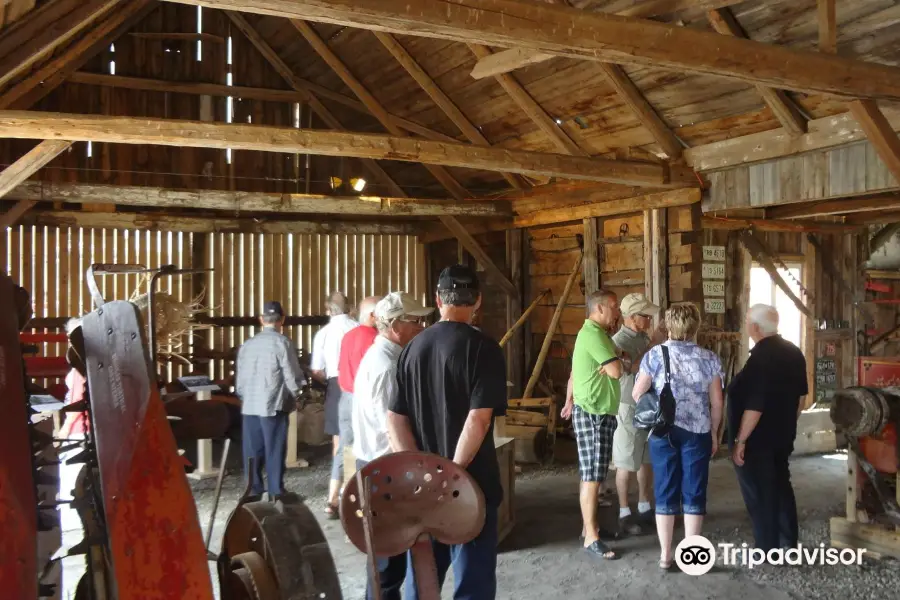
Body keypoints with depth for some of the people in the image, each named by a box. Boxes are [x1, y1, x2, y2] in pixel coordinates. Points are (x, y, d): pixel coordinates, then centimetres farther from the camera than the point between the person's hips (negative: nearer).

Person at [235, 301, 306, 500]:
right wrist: (294, 396, 9)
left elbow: (239, 377, 11)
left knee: (252, 452, 10)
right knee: (274, 451, 3)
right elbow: (293, 376, -8)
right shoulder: (282, 342, -8)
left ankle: (253, 491, 15)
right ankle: (275, 493, 7)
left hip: (249, 406, 5)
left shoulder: (247, 344, 8)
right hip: (273, 406, -4)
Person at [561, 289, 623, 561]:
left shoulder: (593, 333, 16)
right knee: (592, 477, -8)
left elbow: (578, 370, 22)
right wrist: (612, 362, -3)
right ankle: (591, 539, -4)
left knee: (593, 475, 15)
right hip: (592, 414, -10)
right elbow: (616, 371, -24)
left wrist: (571, 400, 26)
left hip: (599, 412, 10)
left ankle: (589, 526, 23)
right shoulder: (593, 334, -18)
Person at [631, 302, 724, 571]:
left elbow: (637, 394, -2)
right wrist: (714, 432, 13)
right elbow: (717, 402, -1)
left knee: (665, 492, 8)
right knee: (693, 493, 8)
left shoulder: (655, 355, -5)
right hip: (697, 432, 0)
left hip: (662, 432, 0)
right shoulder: (709, 358, -3)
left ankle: (665, 554, 13)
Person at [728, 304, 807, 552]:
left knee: (759, 494, 3)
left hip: (758, 439, -9)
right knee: (780, 487, 19)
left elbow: (754, 406, -25)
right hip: (782, 436, 9)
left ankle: (767, 551, 12)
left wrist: (740, 440, -19)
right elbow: (800, 397, 13)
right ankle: (788, 544, 28)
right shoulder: (793, 352, 4)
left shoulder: (761, 358, -24)